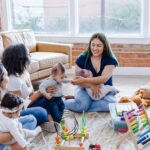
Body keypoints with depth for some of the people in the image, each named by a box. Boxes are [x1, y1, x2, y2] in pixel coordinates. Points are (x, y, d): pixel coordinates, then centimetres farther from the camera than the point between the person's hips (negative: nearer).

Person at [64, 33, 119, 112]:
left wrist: (85, 80, -39)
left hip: (104, 90, 2)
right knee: (81, 105, -34)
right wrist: (91, 85, -28)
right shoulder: (82, 58, -7)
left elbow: (104, 78, -24)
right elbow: (77, 79, -9)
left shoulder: (110, 60, -10)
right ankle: (62, 102, -2)